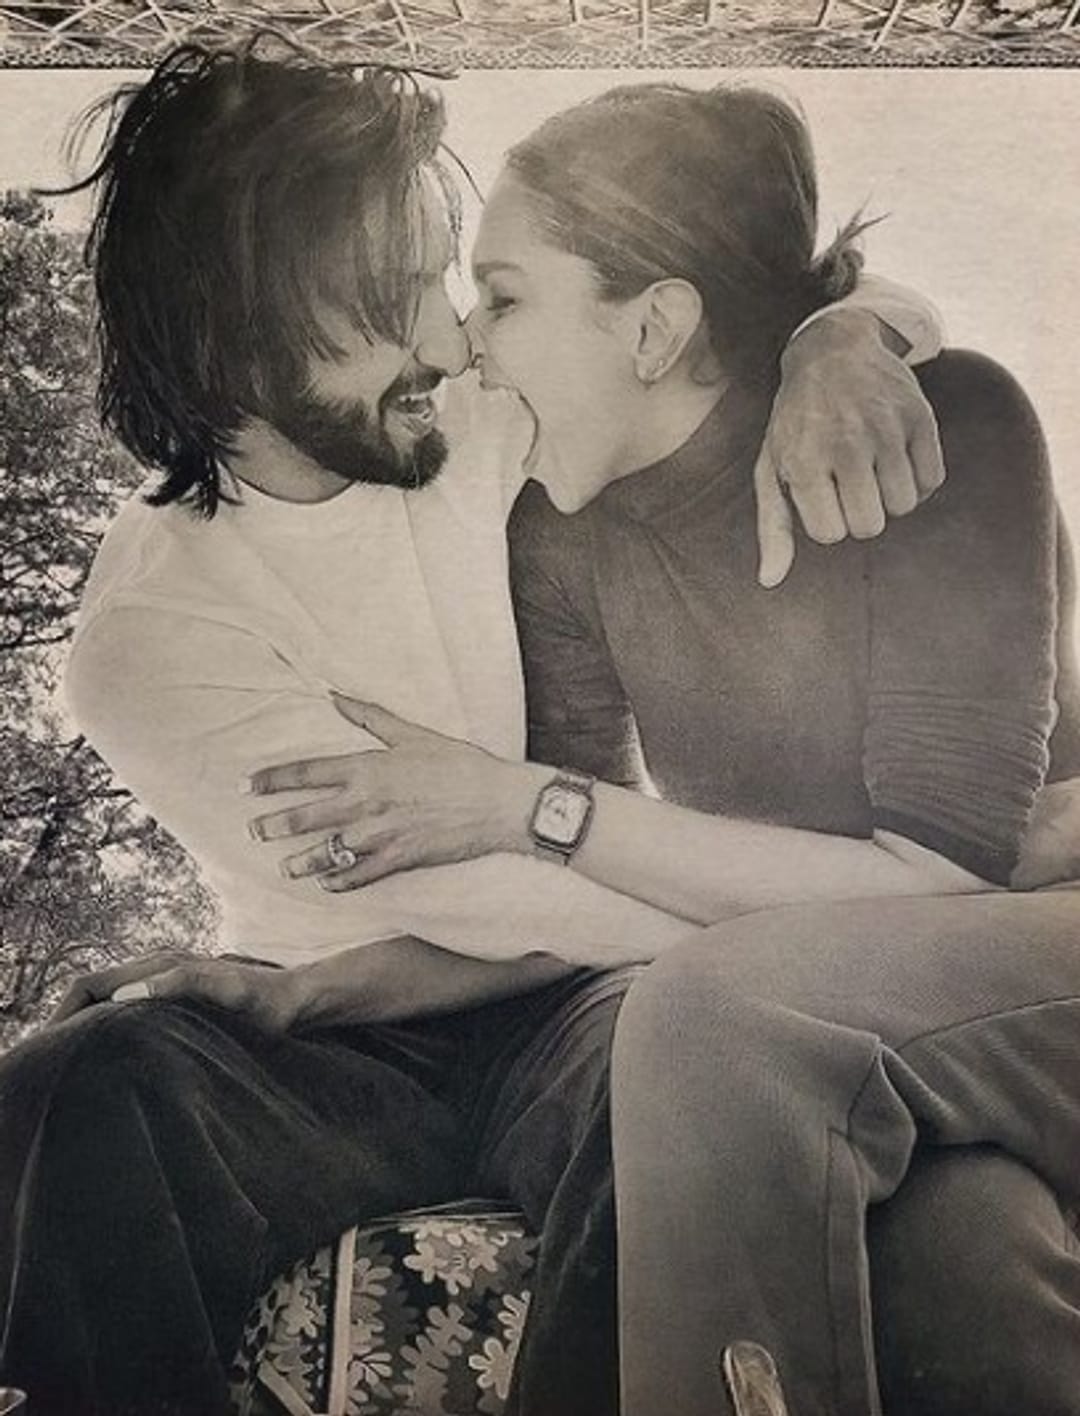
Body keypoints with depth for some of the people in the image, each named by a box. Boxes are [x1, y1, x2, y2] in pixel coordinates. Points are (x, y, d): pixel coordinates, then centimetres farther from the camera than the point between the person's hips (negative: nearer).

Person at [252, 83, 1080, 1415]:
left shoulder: (939, 425, -16)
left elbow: (936, 875, -21)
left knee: (721, 1011, -33)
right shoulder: (564, 531, -3)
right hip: (836, 1058, 2)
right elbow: (596, 893, 0)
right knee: (944, 1230, -36)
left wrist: (528, 806, -22)